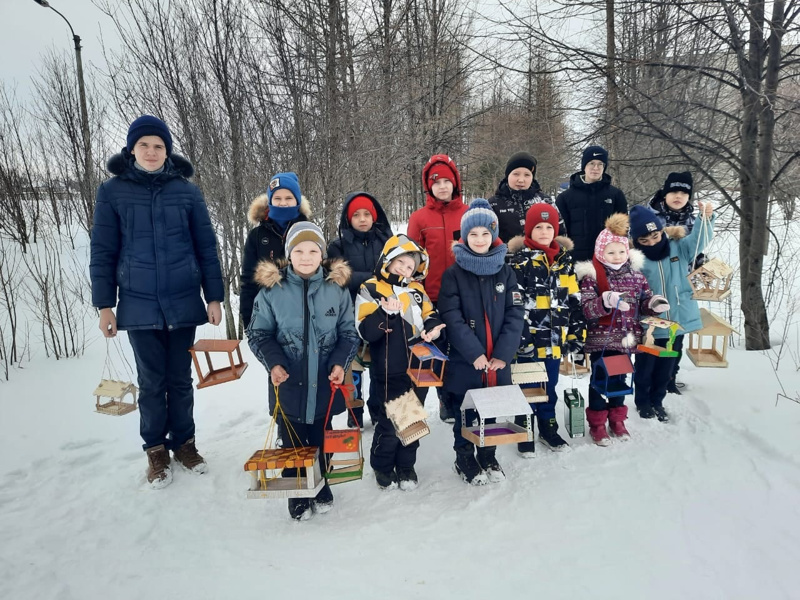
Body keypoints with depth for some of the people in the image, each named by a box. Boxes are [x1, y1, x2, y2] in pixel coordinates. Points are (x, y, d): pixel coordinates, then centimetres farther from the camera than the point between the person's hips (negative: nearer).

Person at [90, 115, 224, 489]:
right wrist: (104, 304, -1)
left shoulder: (187, 191, 2)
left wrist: (214, 297, 1)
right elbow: (102, 252, 2)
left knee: (181, 379, 11)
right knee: (151, 382, 8)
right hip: (139, 306, 0)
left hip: (183, 303, 1)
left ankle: (184, 442, 27)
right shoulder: (112, 192, 1)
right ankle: (156, 449, 24)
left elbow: (206, 247, 4)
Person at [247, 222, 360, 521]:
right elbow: (258, 333, 0)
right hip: (288, 384, -1)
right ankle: (298, 497, 32)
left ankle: (321, 491, 39)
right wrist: (273, 362, -16)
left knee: (321, 441, 17)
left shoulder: (337, 287, -4)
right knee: (292, 444, 11)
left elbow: (349, 332, 3)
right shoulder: (271, 289, -7)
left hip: (325, 384, 1)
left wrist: (340, 362, -12)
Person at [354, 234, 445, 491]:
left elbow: (430, 316, 15)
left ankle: (406, 465, 35)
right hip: (389, 373, -5)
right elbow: (366, 332, -16)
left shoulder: (416, 290, 8)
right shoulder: (370, 290, -7)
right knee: (389, 423, 5)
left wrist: (433, 329, -7)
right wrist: (386, 312, -30)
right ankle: (382, 467, 29)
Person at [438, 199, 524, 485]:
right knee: (465, 413, 9)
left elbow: (515, 314, -2)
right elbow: (452, 317, -11)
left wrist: (503, 353, -13)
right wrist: (474, 353, -20)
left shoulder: (505, 272, 4)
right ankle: (464, 459, 29)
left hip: (499, 361, 3)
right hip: (464, 361, -2)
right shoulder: (453, 274, -4)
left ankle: (488, 457, 34)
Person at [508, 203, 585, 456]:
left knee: (550, 386, 18)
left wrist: (577, 333, 8)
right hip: (529, 339, -4)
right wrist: (520, 335, -16)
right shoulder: (519, 261, -8)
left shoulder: (565, 260, 7)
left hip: (555, 338, 5)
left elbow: (574, 300, 10)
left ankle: (548, 428, 33)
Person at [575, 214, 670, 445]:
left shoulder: (636, 275, 4)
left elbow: (644, 302, 11)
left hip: (626, 339, 4)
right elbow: (587, 308, -20)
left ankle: (617, 419, 33)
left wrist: (655, 303, -11)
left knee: (619, 379, 17)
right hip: (601, 339, -4)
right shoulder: (591, 276, -11)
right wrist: (606, 301, -37)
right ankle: (597, 424, 20)